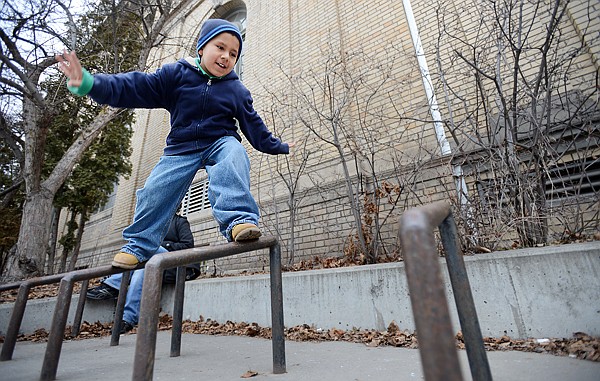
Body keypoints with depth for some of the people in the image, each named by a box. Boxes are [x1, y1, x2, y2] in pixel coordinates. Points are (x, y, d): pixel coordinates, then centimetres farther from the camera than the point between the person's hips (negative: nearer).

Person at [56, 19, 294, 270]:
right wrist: (91, 84, -22)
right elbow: (133, 88, -7)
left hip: (220, 144, 0)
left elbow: (254, 126, 11)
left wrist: (278, 147, 10)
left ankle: (237, 219, -45)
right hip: (182, 148, 1)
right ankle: (139, 245, 11)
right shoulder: (176, 75, 1)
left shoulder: (237, 91, 4)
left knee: (234, 153, -36)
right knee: (156, 190, -12)